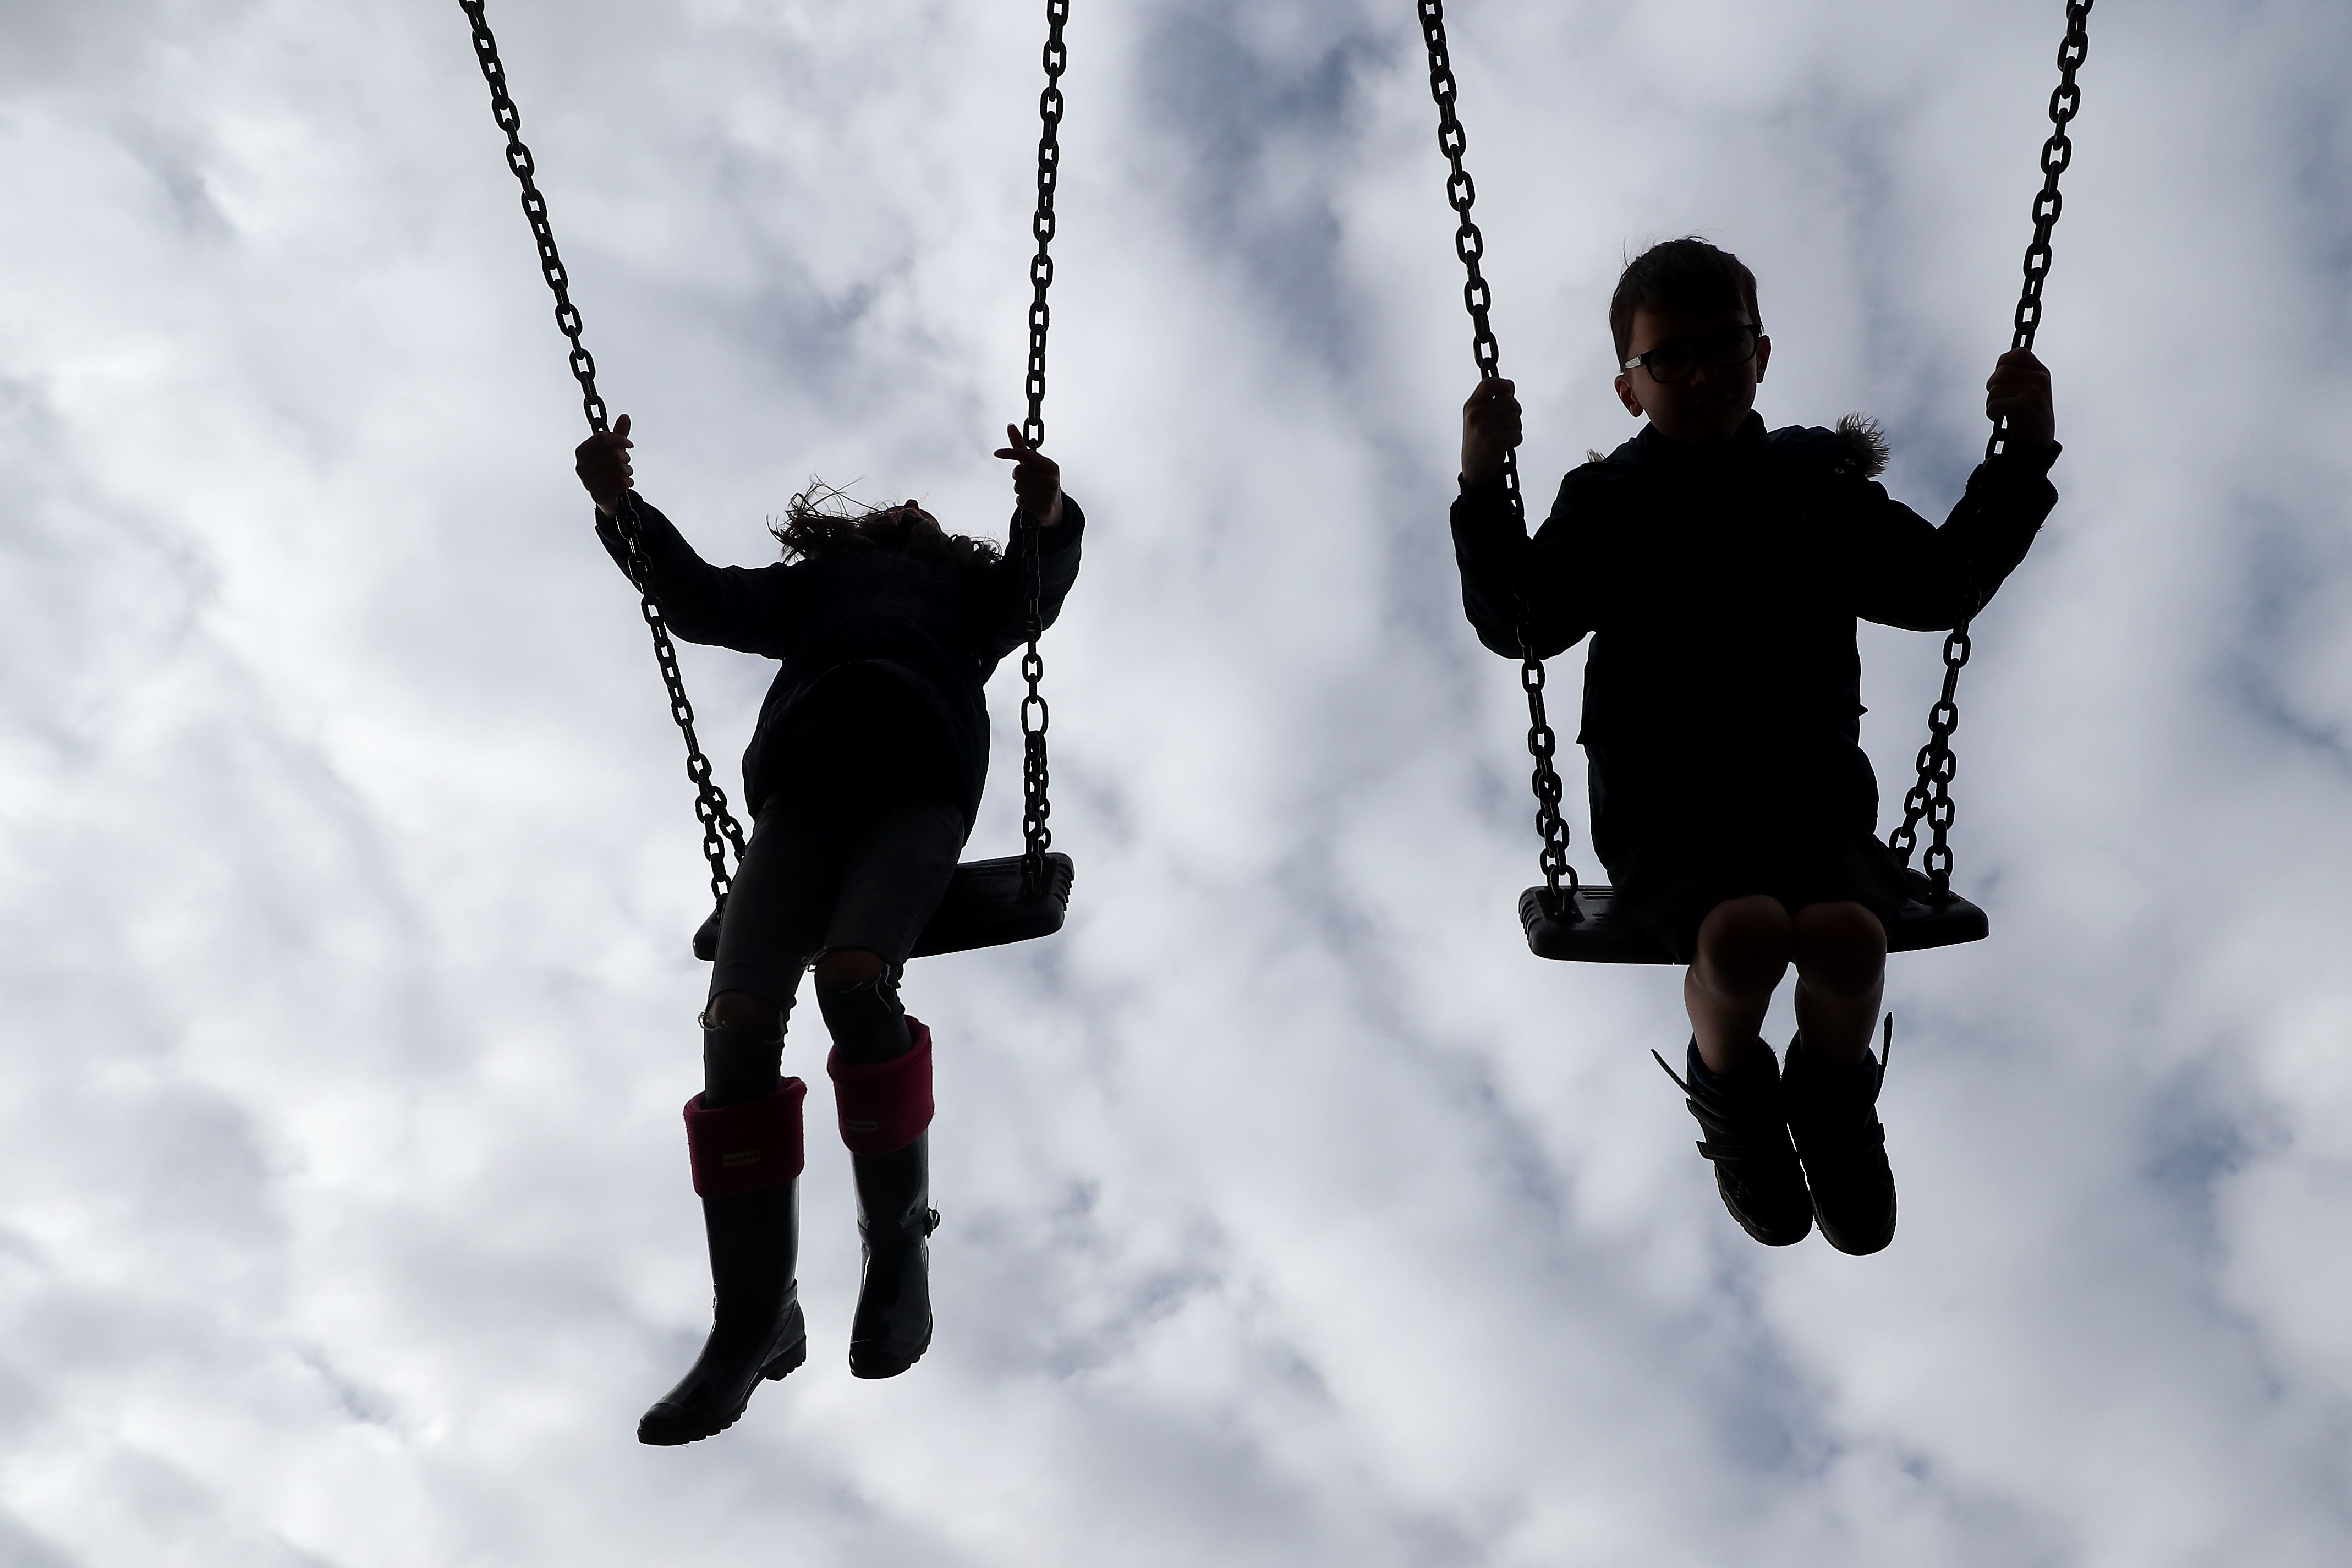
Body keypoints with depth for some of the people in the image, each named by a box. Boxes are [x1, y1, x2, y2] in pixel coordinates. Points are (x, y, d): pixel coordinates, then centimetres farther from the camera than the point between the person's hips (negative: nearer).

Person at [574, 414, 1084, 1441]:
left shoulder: (966, 586, 32)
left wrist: (1048, 522, -14)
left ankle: (898, 1243, -14)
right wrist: (623, 511, 3)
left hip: (919, 785, -2)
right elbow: (699, 603, 20)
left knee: (853, 977, -31)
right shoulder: (809, 585, 37)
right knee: (738, 1018, -20)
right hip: (804, 787, 2)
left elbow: (1032, 596, 9)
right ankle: (753, 1320, -16)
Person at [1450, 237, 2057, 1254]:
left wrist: (2022, 461, 7)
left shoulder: (1820, 485, 12)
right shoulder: (1605, 503, 5)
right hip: (1662, 808, -2)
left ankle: (1833, 1104, 4)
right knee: (1743, 931, -34)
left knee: (1844, 931, -31)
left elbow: (1942, 589, 14)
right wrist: (1483, 491, -19)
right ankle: (1731, 1096, 2)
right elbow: (1519, 624, -7)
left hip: (1812, 793, 2)